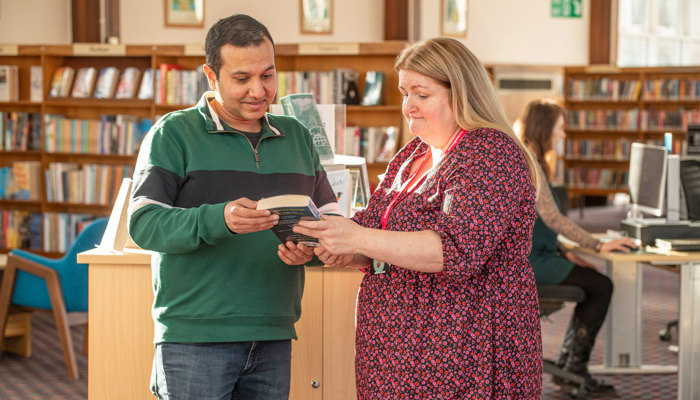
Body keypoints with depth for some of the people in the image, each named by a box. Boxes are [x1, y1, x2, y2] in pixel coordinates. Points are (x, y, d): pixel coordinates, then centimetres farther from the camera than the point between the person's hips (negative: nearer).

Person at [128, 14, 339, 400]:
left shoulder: (296, 137, 15)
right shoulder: (173, 133, 0)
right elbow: (143, 223, -10)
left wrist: (311, 244, -10)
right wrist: (218, 220, -27)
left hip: (273, 339, 5)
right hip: (194, 338, -4)